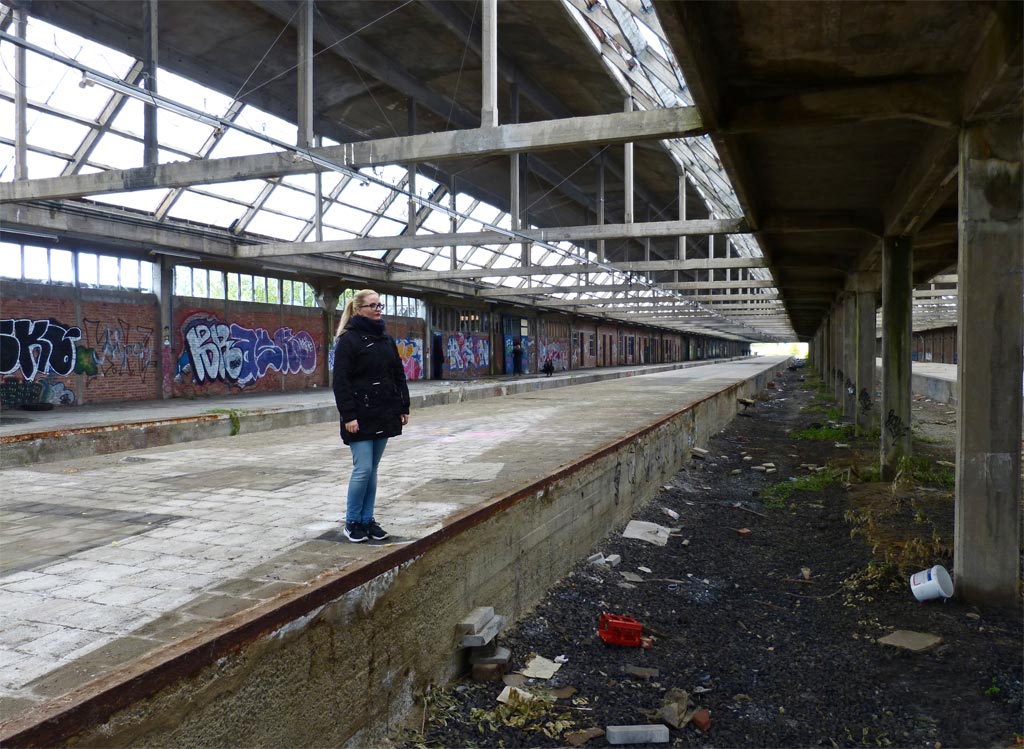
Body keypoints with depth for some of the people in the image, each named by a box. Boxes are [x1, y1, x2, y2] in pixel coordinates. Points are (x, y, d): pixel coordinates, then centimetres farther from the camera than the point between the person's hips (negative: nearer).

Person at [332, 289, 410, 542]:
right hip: (361, 417, -6)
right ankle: (352, 522, 9)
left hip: (384, 415, 6)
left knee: (372, 470, 10)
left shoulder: (386, 339, 14)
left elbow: (398, 375, 16)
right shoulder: (348, 340, -7)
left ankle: (367, 520, 18)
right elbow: (340, 381, -12)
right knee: (363, 469, -7)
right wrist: (348, 415, -18)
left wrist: (403, 407, 10)